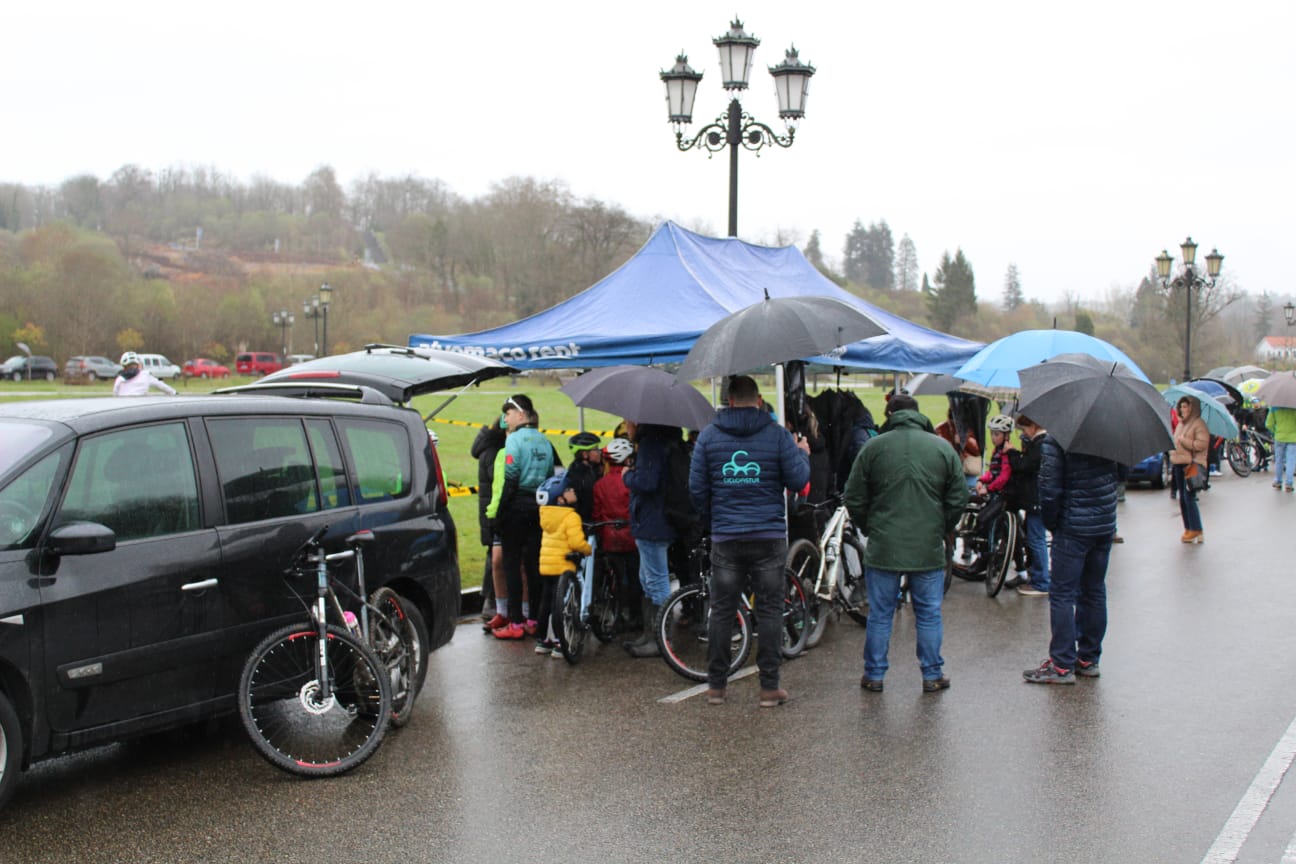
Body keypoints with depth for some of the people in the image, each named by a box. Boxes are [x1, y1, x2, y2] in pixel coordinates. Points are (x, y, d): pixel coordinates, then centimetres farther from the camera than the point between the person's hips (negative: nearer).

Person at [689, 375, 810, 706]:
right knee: (769, 611, 5)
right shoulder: (778, 434, -2)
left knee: (721, 611, 8)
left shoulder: (708, 436, 3)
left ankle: (715, 685, 13)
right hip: (769, 536, -1)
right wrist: (803, 455, 17)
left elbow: (696, 487, 4)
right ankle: (769, 687, 6)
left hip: (726, 538, 1)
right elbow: (798, 482, -3)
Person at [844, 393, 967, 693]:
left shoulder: (873, 447, -2)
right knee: (929, 614, 11)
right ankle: (932, 675, 17)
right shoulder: (943, 448, 2)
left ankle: (874, 675, 14)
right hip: (929, 549, 1)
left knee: (880, 614, 8)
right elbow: (958, 499, 3)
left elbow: (854, 499, 1)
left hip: (883, 547, -1)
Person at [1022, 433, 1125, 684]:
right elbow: (1121, 475, 16)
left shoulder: (1053, 442, -14)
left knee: (1062, 594, -1)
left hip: (1073, 529, -6)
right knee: (1094, 592, 14)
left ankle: (1062, 665, -1)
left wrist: (1049, 522, -4)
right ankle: (1088, 659, 21)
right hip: (1106, 526, 7)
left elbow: (1049, 489, -16)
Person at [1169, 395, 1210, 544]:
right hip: (1179, 464, 9)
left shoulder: (1199, 424, -9)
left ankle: (1196, 530, -5)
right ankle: (1188, 528, 16)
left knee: (1189, 497, -12)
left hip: (1193, 464, -9)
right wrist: (1172, 452, 10)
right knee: (1182, 498, 10)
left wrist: (1184, 441, -15)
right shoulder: (1181, 423, 17)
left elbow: (1202, 444, -17)